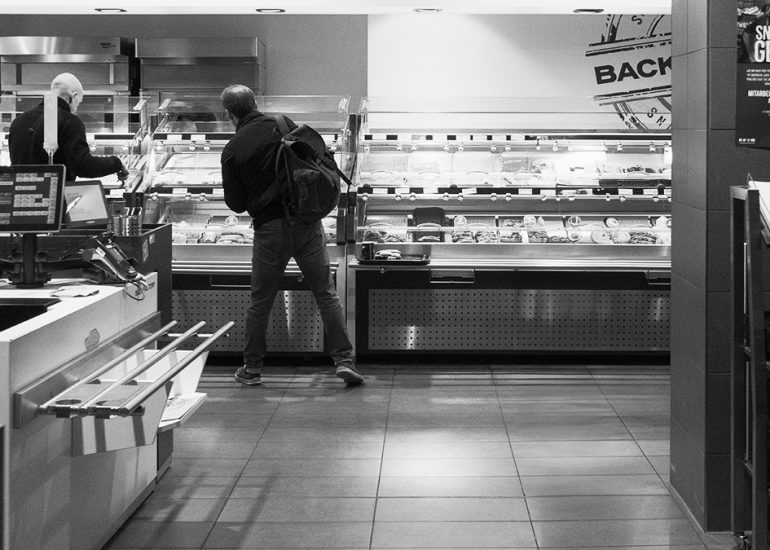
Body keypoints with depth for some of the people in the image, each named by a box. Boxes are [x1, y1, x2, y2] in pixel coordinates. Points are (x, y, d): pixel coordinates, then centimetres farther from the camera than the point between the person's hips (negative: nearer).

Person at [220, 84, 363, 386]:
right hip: (306, 222, 1)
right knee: (326, 294, 5)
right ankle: (344, 359, 1)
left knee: (260, 302, 12)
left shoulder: (232, 151, -4)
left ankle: (252, 368, 21)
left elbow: (236, 203, -1)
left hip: (269, 228, -1)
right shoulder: (280, 125, -1)